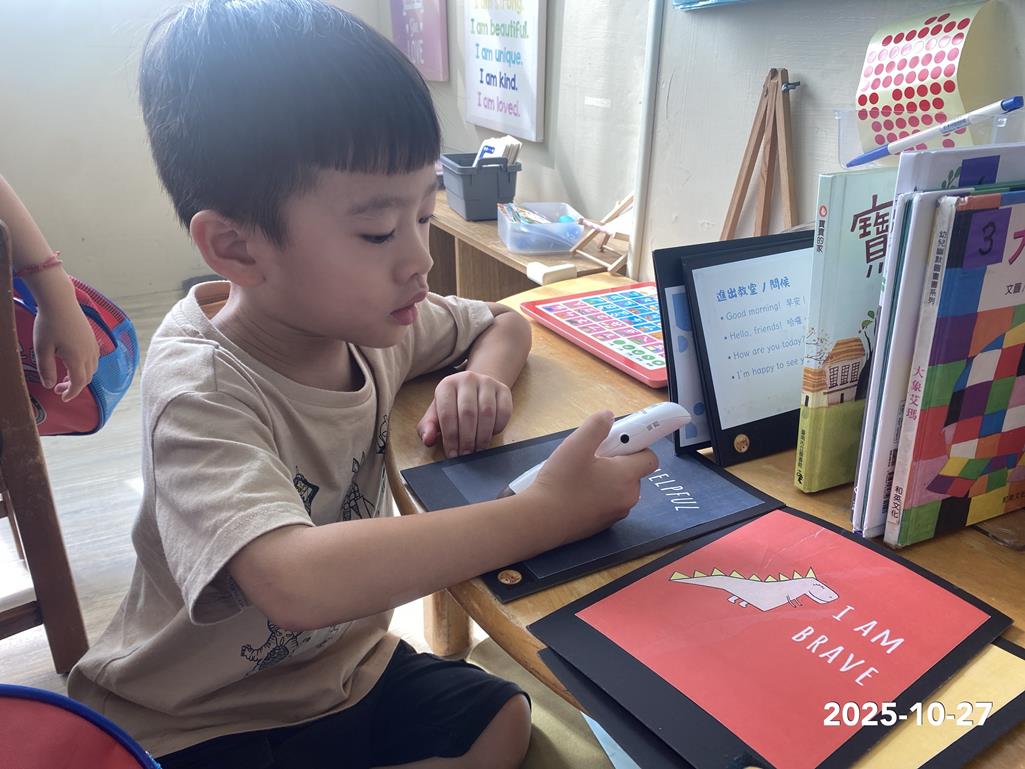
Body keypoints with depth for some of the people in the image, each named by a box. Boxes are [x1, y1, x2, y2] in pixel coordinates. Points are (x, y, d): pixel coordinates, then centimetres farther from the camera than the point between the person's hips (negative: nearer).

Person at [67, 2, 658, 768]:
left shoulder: (370, 319, -9)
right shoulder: (203, 388, -29)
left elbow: (506, 322, 9)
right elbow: (296, 582, -45)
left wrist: (483, 377, -15)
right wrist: (546, 511, -40)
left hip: (345, 667, 7)